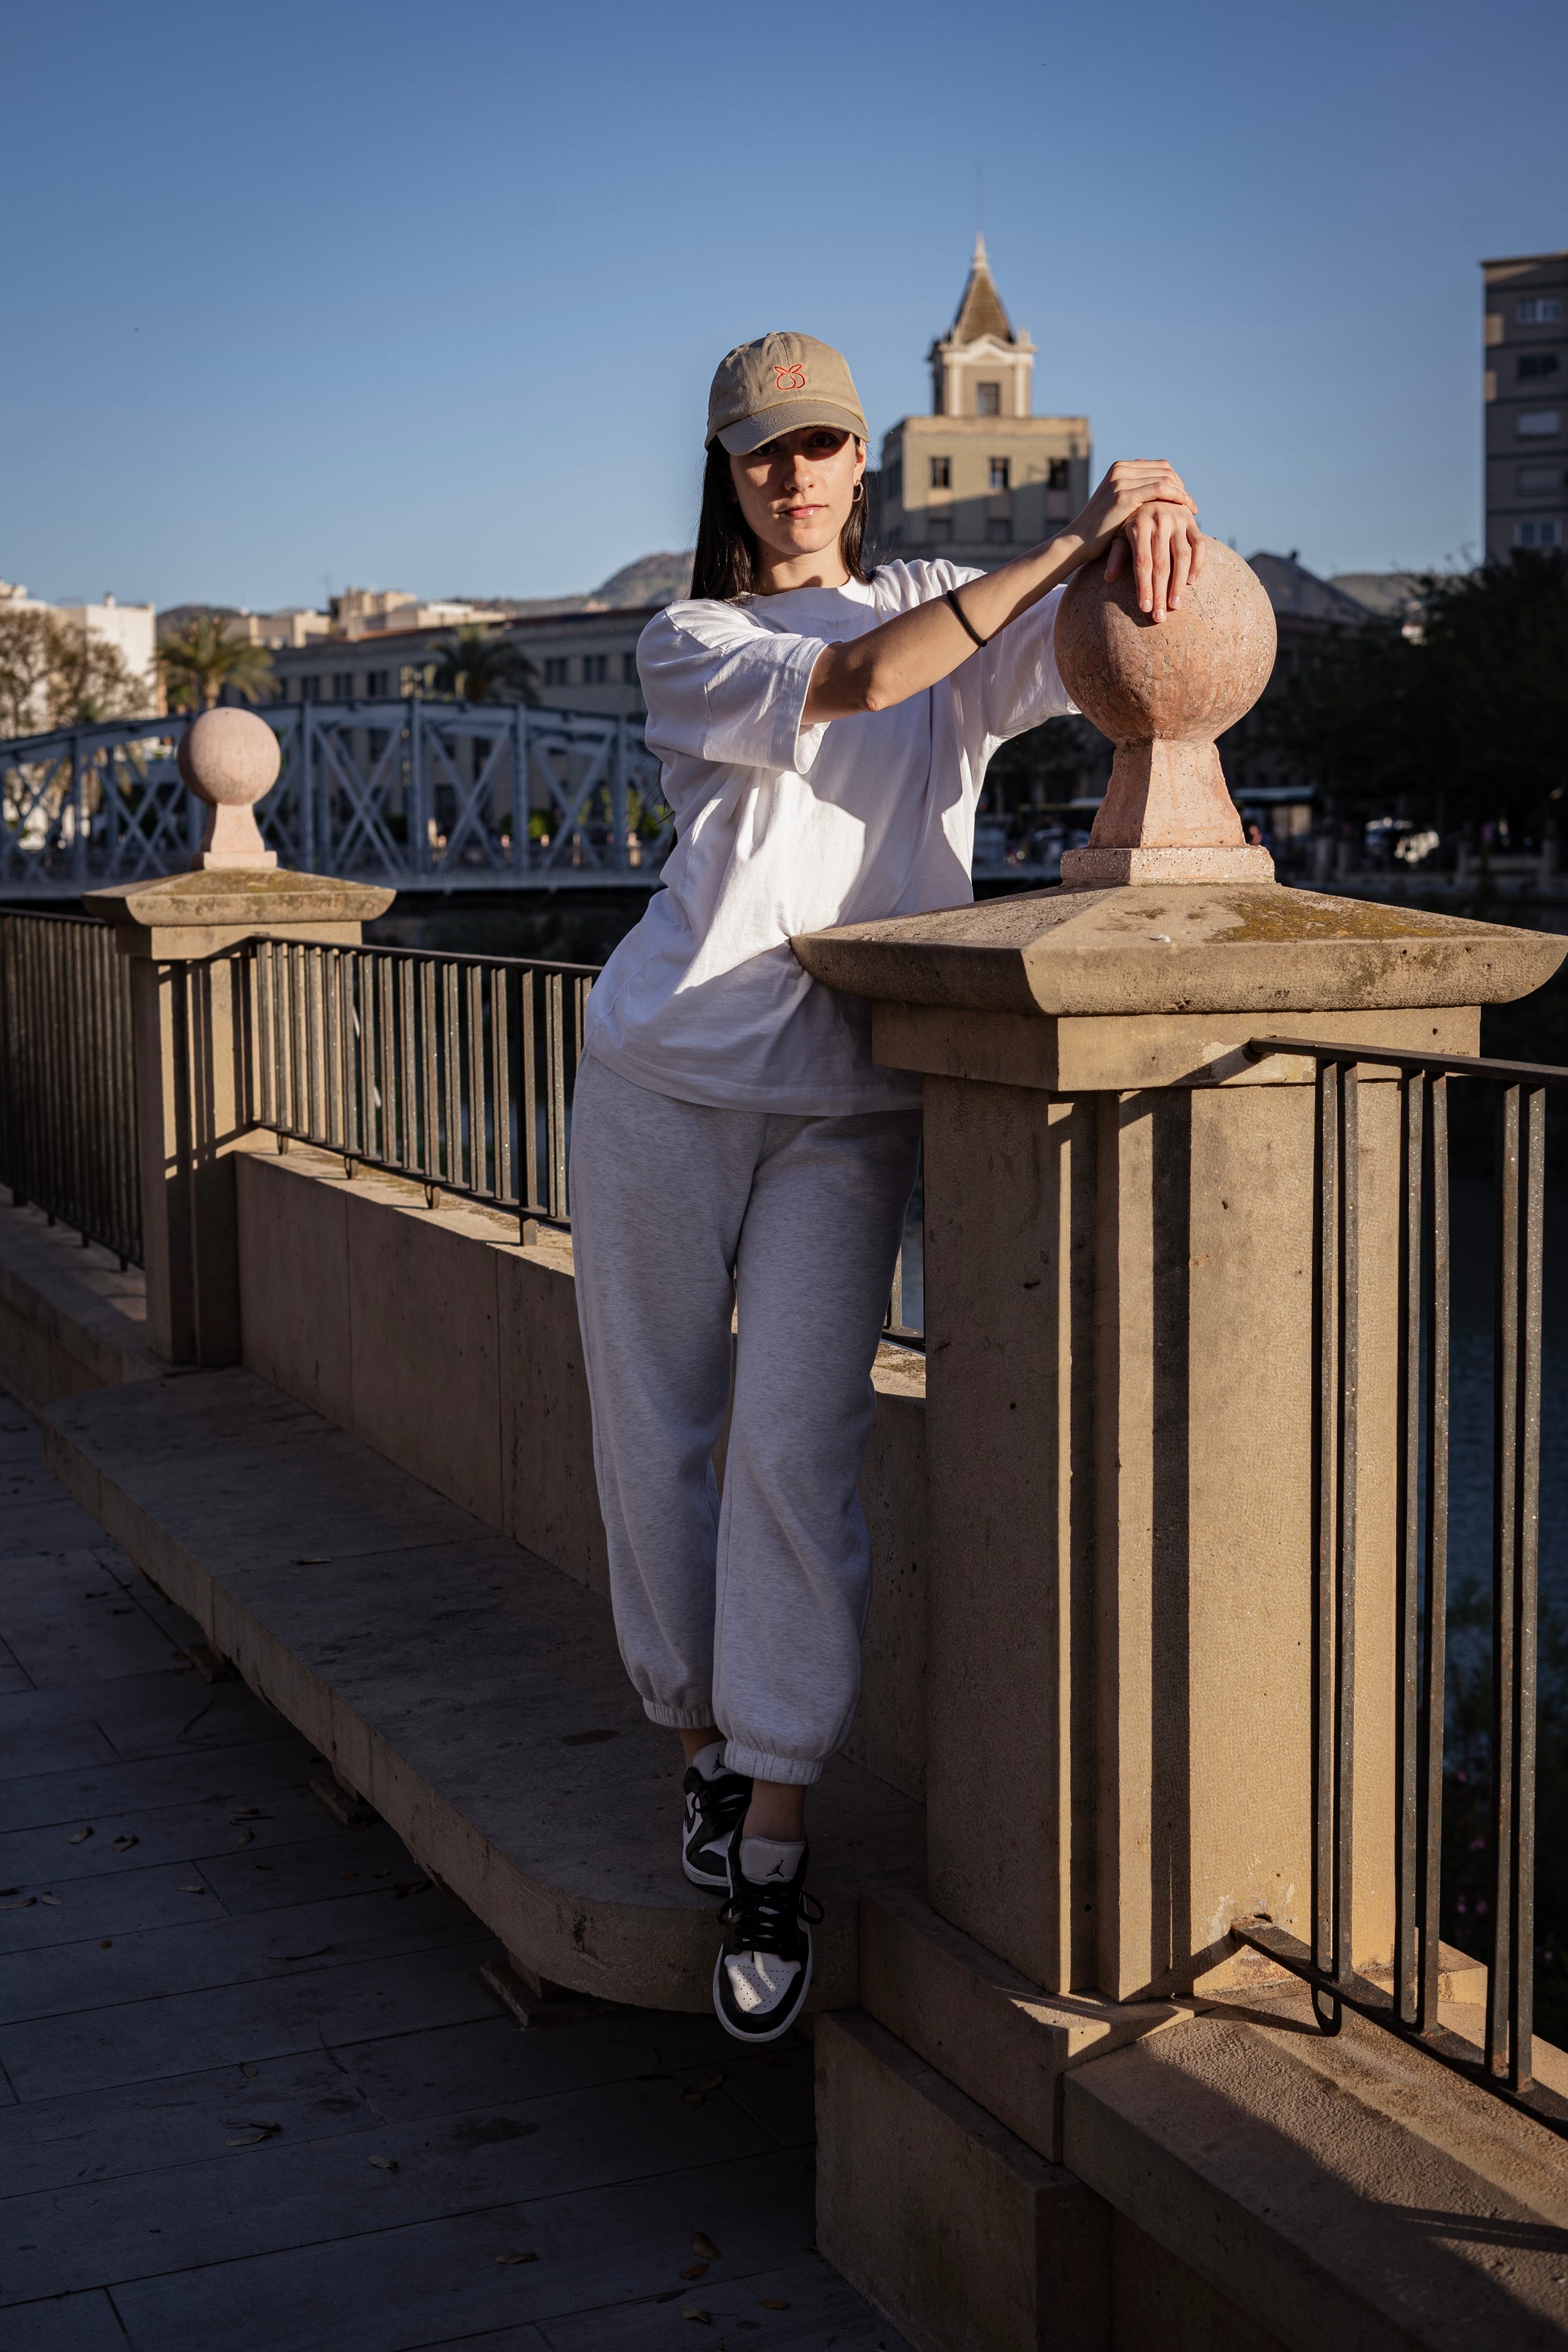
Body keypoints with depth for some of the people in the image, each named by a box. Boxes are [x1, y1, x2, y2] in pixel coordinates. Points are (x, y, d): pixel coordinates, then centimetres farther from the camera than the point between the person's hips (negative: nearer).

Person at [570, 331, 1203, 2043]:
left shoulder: (959, 617, 13)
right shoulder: (683, 648, 3)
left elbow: (1112, 634, -5)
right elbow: (846, 686, -17)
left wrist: (1150, 518, -29)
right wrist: (1067, 540, -25)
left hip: (849, 1105, 0)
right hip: (666, 1077, 0)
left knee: (796, 1448, -10)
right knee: (652, 1432, 4)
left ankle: (771, 1857, -4)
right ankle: (705, 1738, 25)